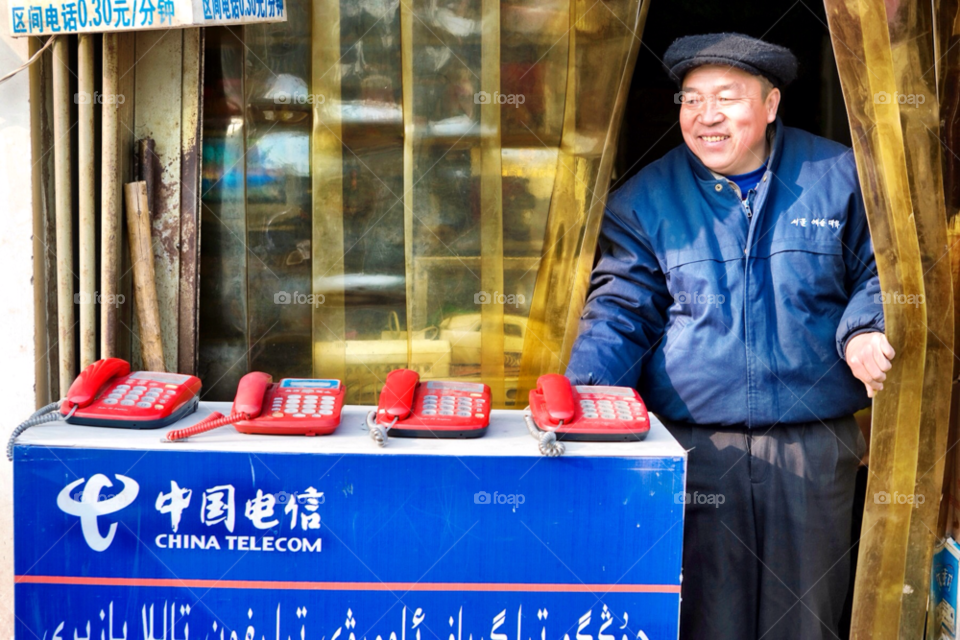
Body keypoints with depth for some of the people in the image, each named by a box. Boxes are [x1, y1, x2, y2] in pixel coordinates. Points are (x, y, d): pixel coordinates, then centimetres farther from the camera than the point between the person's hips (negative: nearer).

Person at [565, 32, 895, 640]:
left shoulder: (838, 176, 3)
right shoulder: (645, 198, 1)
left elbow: (875, 273, 12)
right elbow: (620, 311, -2)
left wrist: (862, 332, -8)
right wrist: (580, 393, -17)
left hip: (814, 448, 1)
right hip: (693, 445, -1)